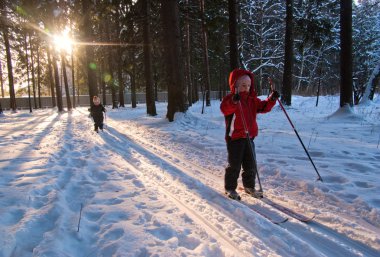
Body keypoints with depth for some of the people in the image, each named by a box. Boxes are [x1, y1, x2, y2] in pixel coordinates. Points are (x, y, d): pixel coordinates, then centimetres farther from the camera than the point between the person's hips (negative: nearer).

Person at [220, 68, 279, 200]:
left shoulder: (252, 99, 11)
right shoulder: (230, 98, -11)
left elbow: (264, 107, 11)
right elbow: (225, 109, -31)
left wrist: (271, 99, -7)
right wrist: (234, 101, -50)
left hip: (249, 137, 7)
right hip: (234, 137, -6)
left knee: (251, 165, 14)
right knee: (234, 165, 1)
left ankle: (249, 186, 32)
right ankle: (230, 188, 17)